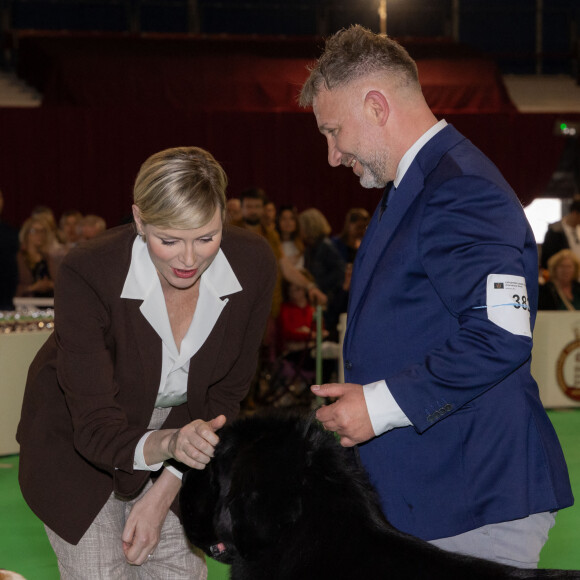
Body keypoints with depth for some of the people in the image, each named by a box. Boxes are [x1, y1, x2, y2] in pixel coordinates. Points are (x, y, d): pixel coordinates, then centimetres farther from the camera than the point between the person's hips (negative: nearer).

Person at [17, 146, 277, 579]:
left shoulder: (253, 264, -21)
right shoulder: (88, 272, -32)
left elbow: (226, 393, -8)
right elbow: (96, 428, -31)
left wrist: (164, 491, -15)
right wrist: (167, 444, -52)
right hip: (77, 442, -3)